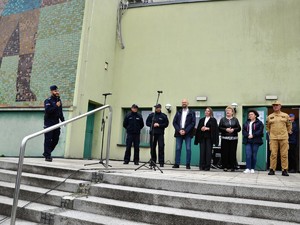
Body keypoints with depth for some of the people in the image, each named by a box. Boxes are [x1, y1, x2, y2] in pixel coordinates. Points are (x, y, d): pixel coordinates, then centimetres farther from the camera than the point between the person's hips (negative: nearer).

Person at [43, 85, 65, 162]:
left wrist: (63, 120, 13)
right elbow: (47, 110, -20)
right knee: (48, 140, -5)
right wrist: (56, 106, -20)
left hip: (56, 123, 7)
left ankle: (46, 153, 24)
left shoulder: (59, 100, 17)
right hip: (49, 123, -7)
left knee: (55, 140, 8)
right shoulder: (48, 101, -5)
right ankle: (47, 156, 1)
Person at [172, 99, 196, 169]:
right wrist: (179, 130, -9)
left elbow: (193, 123, -3)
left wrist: (185, 131, -13)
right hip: (179, 133, 2)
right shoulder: (178, 113, 15)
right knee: (178, 148, 1)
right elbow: (174, 122, 7)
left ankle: (188, 164, 4)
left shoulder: (192, 113, 6)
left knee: (188, 149, -3)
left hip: (188, 133, -2)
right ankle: (177, 164, 5)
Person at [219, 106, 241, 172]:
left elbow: (239, 128, 5)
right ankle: (225, 166, 4)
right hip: (224, 138, 0)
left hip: (233, 138, 1)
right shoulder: (222, 119, 9)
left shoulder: (235, 120, 11)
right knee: (225, 153, -3)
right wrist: (226, 129, -13)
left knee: (233, 153, -1)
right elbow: (219, 128, 2)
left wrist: (233, 129, -13)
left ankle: (232, 166, 7)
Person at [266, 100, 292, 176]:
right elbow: (267, 127, 19)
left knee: (284, 154, 1)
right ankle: (272, 169, 5)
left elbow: (289, 125, 17)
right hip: (273, 138, 0)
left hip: (284, 138, 0)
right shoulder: (269, 117, 7)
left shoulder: (285, 115, 7)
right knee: (273, 154, -1)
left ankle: (284, 170, 8)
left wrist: (287, 133, 15)